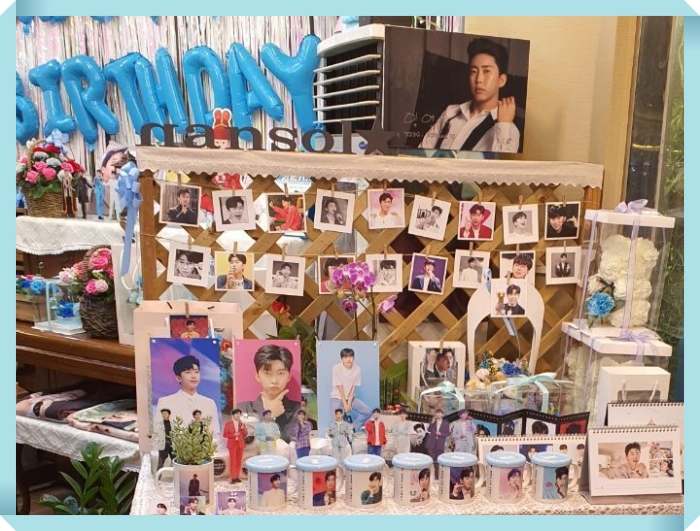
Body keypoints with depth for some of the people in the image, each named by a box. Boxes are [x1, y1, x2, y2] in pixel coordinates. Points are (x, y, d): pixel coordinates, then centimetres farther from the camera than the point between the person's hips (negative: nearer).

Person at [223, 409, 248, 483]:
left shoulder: (242, 424, 9)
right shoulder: (228, 424, -1)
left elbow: (245, 434, 4)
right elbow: (225, 434, -3)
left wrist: (243, 428, -13)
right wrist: (233, 435, -15)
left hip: (240, 444, 4)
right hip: (232, 444, -4)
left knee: (239, 461, 6)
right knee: (232, 461, -6)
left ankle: (237, 477, 12)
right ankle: (233, 477, -2)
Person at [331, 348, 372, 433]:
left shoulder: (357, 369, -10)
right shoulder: (336, 368, -17)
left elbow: (353, 388, -8)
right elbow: (340, 387, -16)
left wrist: (349, 403, -16)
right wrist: (345, 404, -17)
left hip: (351, 397, 4)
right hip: (337, 398, -4)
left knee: (368, 411, -12)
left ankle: (352, 428, 1)